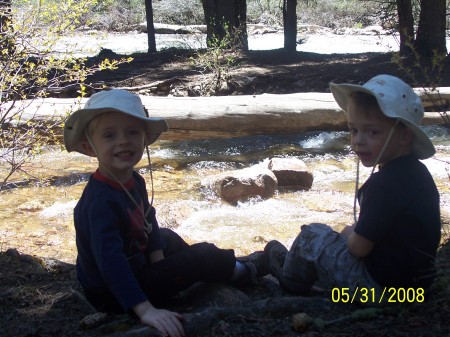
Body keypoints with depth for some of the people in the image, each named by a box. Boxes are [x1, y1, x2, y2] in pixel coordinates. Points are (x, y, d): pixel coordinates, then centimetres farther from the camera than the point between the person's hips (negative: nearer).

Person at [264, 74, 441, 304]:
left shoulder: (386, 183, -27)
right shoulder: (416, 172, 2)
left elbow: (359, 247, -22)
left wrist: (350, 234, -1)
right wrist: (357, 233, 5)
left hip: (379, 287, -9)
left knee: (313, 235, 6)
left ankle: (290, 279, 34)